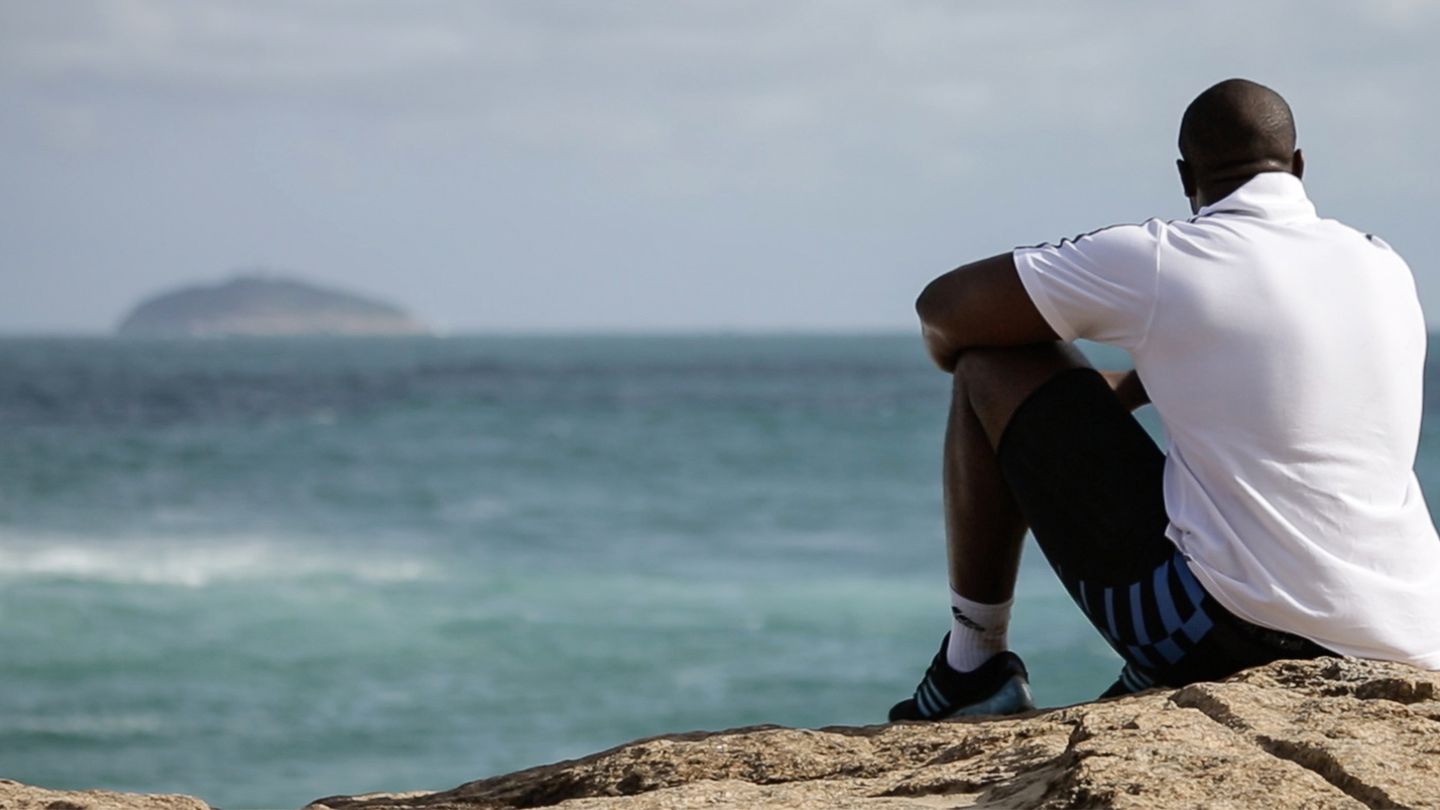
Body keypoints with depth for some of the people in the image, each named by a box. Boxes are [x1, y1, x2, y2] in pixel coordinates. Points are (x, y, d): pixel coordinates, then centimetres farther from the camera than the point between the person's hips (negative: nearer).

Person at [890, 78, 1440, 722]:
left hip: (1223, 630, -6)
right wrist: (1122, 390, 43)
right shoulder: (1387, 270, 13)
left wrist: (975, 365, 29)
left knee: (995, 365, 8)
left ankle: (972, 665, 16)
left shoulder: (1156, 262, -3)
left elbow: (943, 309, 6)